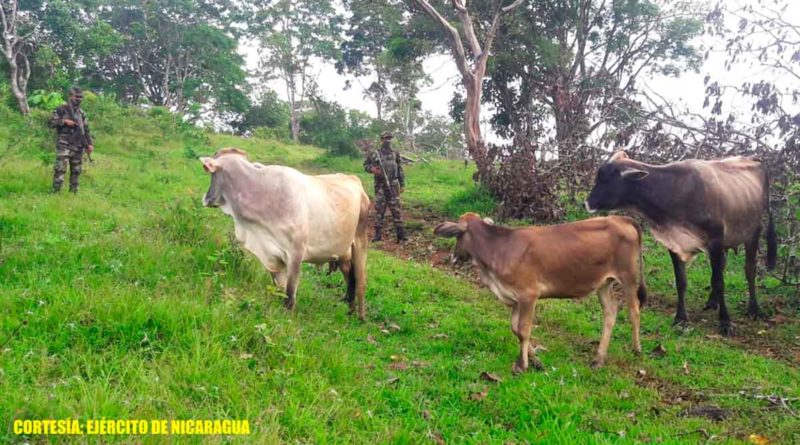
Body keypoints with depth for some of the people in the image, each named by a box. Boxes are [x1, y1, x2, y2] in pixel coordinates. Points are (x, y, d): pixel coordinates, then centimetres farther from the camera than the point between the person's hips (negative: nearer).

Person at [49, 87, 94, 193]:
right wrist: (65, 121, -15)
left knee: (76, 170, 7)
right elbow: (51, 122, -4)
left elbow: (86, 130, 16)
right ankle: (56, 191, -12)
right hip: (64, 144, -5)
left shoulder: (82, 113, 16)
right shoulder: (62, 110, 1)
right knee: (61, 168, -13)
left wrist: (90, 144, 6)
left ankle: (74, 191, 15)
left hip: (78, 146, 5)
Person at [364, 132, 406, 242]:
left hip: (393, 186, 1)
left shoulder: (395, 154, 7)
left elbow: (400, 170, 11)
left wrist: (402, 184, 8)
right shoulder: (374, 154, 1)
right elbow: (366, 165, 9)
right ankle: (378, 234, 9)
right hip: (380, 186, -1)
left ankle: (401, 234, 2)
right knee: (379, 209, 3)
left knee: (396, 209, 0)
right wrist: (372, 169, -14)